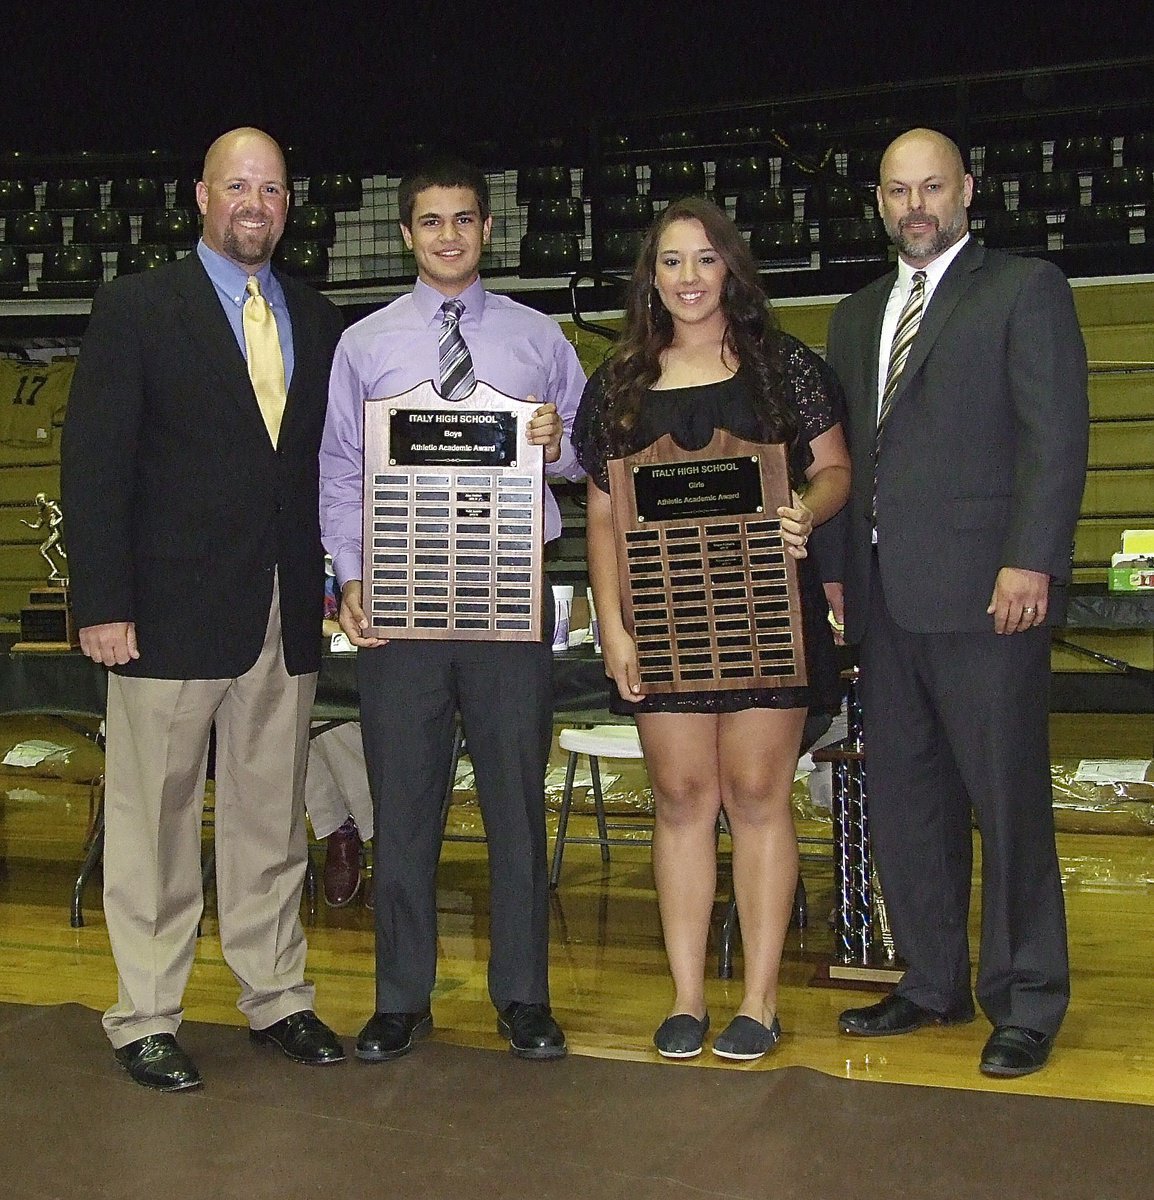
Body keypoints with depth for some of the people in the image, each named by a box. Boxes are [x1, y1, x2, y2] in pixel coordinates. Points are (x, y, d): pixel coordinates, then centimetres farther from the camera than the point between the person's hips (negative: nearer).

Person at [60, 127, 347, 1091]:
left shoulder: (318, 322, 13)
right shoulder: (136, 309, -1)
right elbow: (95, 462, -5)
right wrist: (103, 602, -12)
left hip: (287, 614, 4)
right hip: (173, 613, -4)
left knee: (273, 818, 13)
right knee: (156, 819, 4)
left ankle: (277, 995, 26)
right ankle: (146, 1019, 17)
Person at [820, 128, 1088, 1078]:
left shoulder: (1026, 289, 1)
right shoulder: (857, 317, 20)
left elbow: (1057, 433, -8)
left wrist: (1030, 562, -16)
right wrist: (838, 567, 10)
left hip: (984, 589, -6)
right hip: (886, 596, 7)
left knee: (1008, 798, 0)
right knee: (904, 797, 11)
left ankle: (1027, 1002, 13)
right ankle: (934, 982, 24)